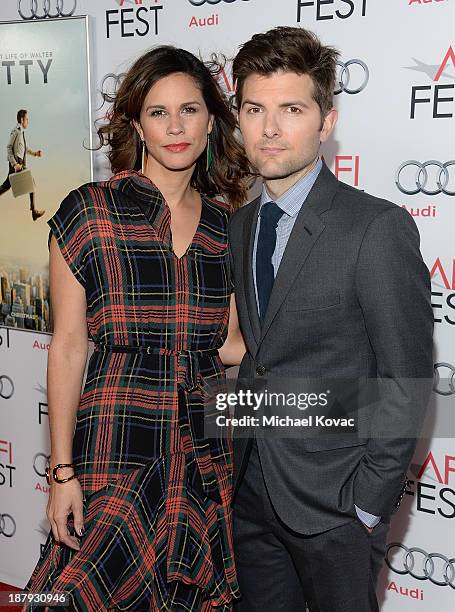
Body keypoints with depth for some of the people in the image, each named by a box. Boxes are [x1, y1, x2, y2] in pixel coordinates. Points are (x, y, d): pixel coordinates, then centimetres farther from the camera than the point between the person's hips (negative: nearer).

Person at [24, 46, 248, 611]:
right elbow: (67, 347, -5)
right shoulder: (89, 212, -5)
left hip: (207, 451, 4)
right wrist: (62, 471, -7)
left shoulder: (228, 224, 6)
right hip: (117, 445, -3)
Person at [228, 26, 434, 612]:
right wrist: (237, 464, 4)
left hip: (332, 501, -6)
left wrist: (368, 503, -13)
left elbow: (407, 382, -16)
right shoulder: (239, 226, 5)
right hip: (251, 490, 6)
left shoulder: (378, 228, -17)